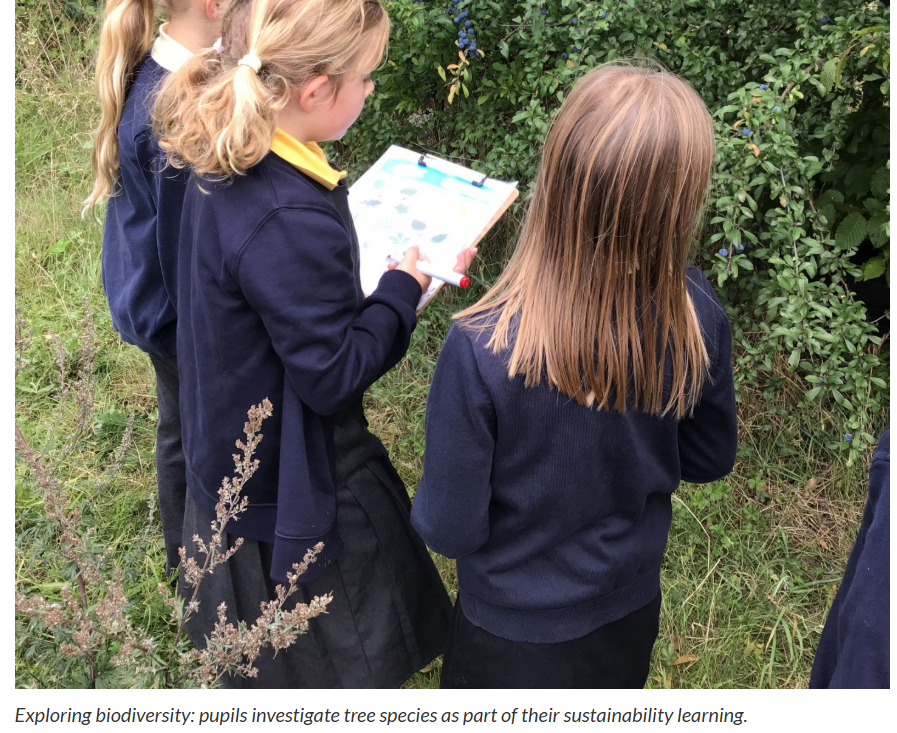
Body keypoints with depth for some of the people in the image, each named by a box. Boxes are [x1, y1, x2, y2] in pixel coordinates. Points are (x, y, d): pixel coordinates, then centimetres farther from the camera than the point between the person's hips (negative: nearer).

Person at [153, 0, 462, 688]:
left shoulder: (227, 170, -5)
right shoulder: (289, 223, -36)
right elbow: (333, 373, -27)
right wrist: (403, 288, -15)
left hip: (235, 452, 9)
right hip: (293, 493, -9)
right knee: (347, 666, 15)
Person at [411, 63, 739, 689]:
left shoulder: (481, 351, -36)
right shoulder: (696, 318, -24)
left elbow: (451, 528, -23)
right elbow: (709, 460, -6)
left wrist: (424, 511, -1)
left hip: (514, 631, -3)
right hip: (632, 613, 4)